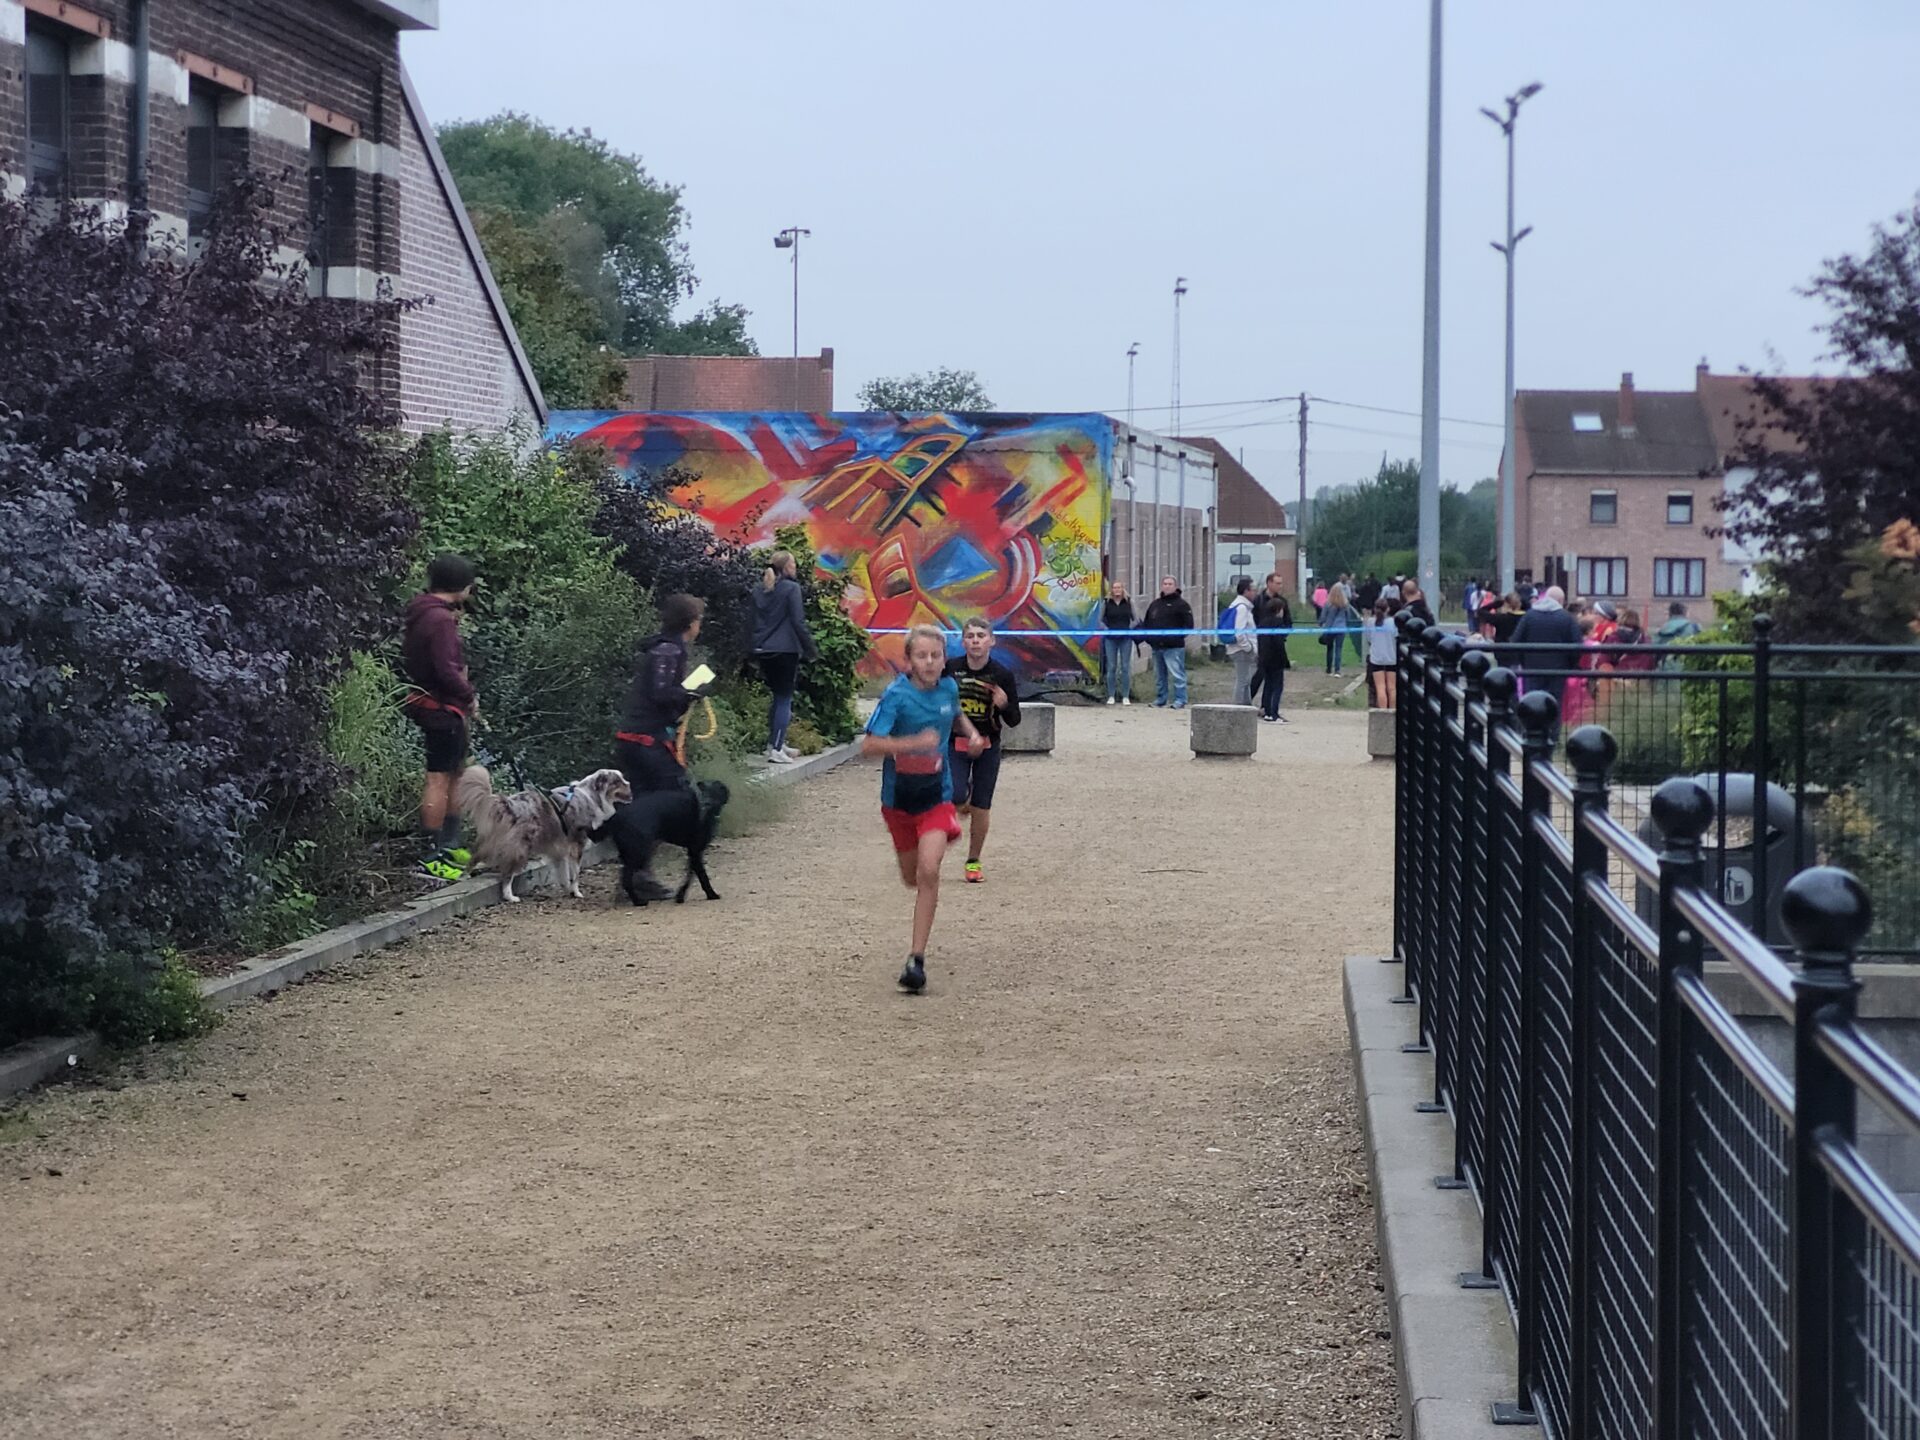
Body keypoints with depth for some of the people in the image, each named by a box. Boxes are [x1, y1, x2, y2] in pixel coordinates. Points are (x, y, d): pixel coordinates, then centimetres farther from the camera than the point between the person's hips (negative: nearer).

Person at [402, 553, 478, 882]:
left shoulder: (420, 613, 13)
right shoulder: (440, 619, -19)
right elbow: (447, 670, -23)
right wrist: (469, 697, -10)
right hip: (443, 707, -11)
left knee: (456, 773, 20)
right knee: (439, 779, -8)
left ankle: (450, 846, 30)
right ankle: (431, 857, -8)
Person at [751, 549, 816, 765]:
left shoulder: (760, 591, 11)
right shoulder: (791, 588, -9)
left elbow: (754, 623, 15)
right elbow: (798, 623, -12)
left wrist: (755, 651, 21)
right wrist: (810, 649, -4)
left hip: (763, 651, 7)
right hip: (786, 650, -7)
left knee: (777, 697, 19)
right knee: (784, 699, -2)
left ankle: (776, 743, 22)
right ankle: (776, 748, -6)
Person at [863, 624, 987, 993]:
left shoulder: (948, 688, -2)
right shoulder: (896, 696, -16)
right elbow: (869, 744, -25)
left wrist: (972, 734, 4)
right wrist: (914, 743, -36)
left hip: (936, 795, 1)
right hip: (898, 797, -1)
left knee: (929, 872, -18)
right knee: (911, 877, 16)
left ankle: (916, 959, -16)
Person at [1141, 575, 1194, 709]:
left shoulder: (1181, 604, -2)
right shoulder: (1155, 604, 17)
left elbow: (1188, 625, -8)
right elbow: (1147, 623, 23)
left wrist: (1178, 637, -16)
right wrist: (1149, 638, 8)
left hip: (1173, 647, -7)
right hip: (1156, 646, 7)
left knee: (1177, 675, -10)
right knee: (1159, 675, 13)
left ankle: (1180, 701, -8)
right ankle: (1160, 700, 22)